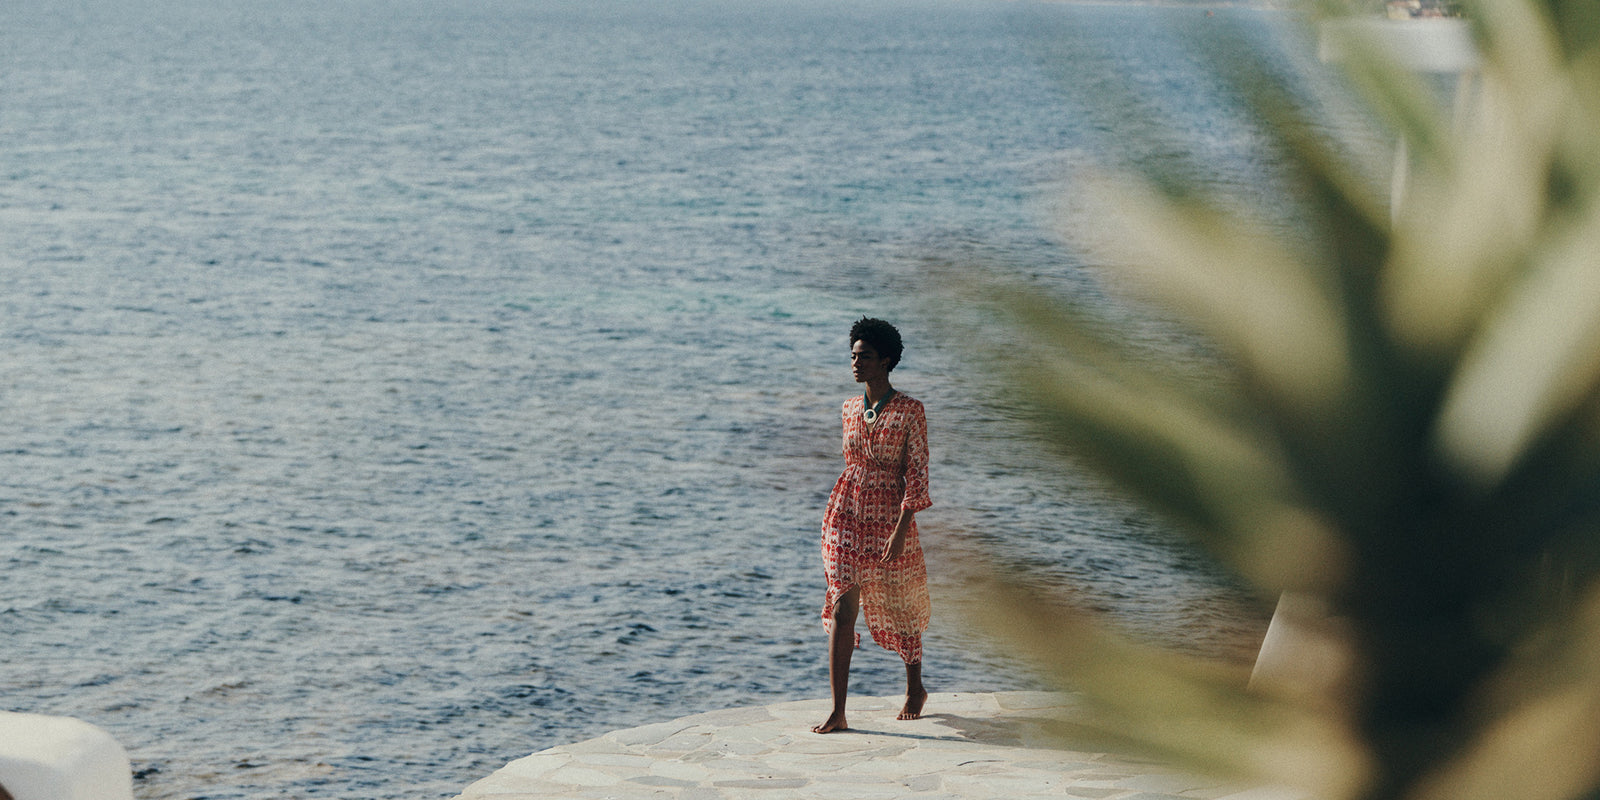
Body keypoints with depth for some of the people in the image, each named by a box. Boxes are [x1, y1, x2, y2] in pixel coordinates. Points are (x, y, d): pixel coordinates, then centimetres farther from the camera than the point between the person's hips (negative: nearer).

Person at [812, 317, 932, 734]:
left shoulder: (910, 411, -9)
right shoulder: (850, 409, 6)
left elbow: (917, 474, -13)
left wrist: (901, 531, -20)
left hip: (891, 518, -3)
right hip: (846, 514, 3)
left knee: (899, 609, 14)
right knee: (841, 610, -8)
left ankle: (915, 689, 39)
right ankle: (837, 712, -10)